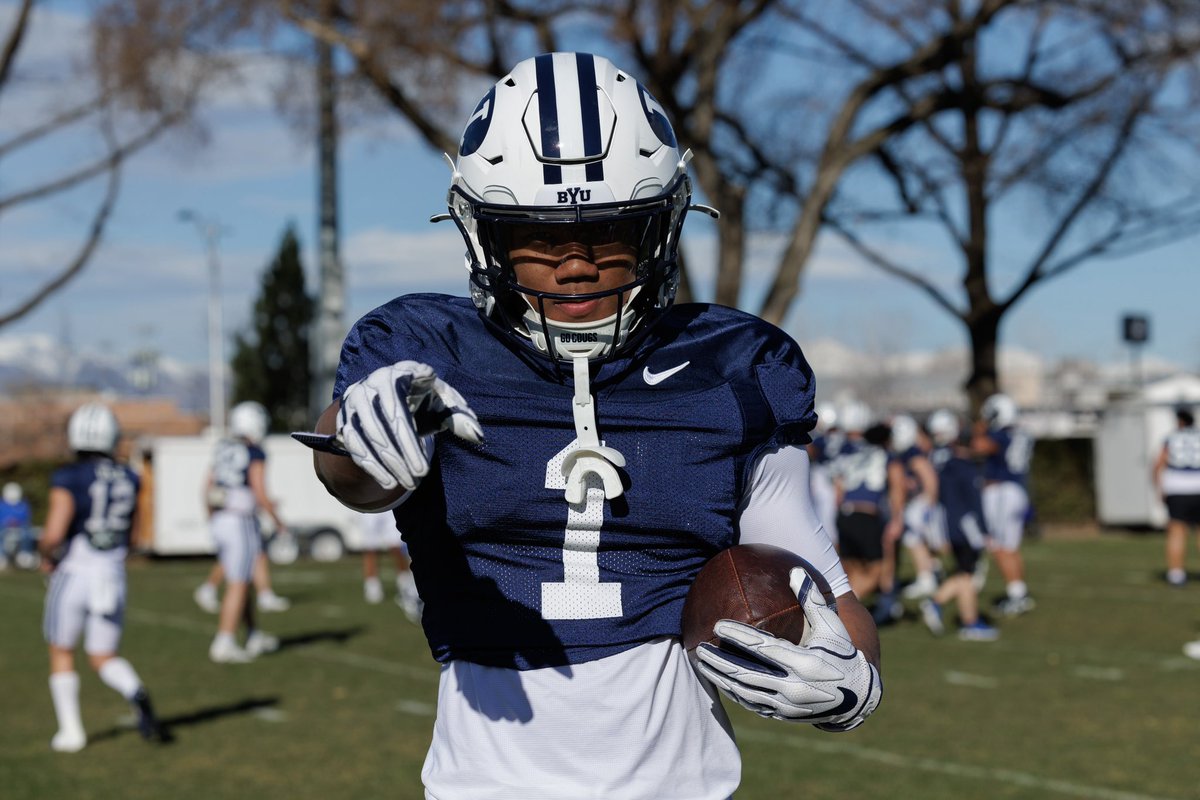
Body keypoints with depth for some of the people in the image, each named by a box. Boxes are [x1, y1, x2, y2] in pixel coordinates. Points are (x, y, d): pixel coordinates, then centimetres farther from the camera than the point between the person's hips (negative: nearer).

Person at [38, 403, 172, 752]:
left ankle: (71, 731, 17)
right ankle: (137, 695, -16)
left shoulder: (68, 479, -13)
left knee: (61, 653, 16)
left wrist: (46, 554, 2)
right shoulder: (128, 479, 4)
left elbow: (54, 534, -19)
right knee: (104, 659, 13)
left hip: (73, 575, -4)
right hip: (113, 577, 4)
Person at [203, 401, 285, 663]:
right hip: (241, 523, -7)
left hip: (220, 521, 7)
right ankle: (224, 644, -6)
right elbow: (260, 494, -16)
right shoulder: (255, 454, -12)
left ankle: (254, 636, 26)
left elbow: (209, 489, 12)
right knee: (238, 586, -3)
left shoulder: (222, 450, 10)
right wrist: (277, 520, -3)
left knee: (243, 581, 18)